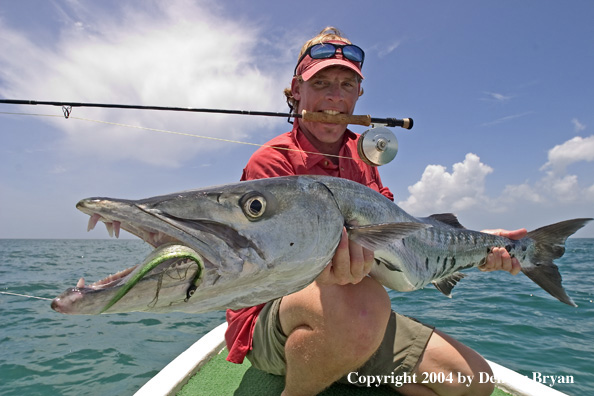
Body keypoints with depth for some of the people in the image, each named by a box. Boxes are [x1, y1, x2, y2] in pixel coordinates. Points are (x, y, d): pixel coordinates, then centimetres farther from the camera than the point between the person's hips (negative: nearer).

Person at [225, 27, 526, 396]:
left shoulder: (361, 156, 11)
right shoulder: (272, 162, -12)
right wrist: (327, 265, -46)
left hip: (362, 323, 6)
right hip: (269, 321, -5)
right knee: (361, 303, -40)